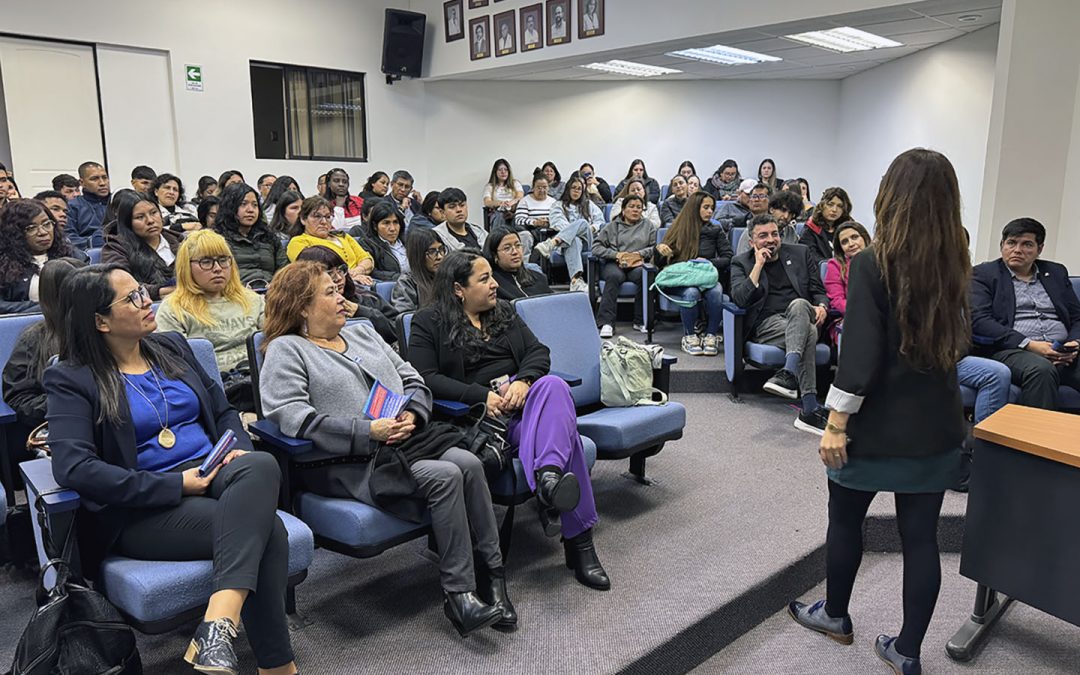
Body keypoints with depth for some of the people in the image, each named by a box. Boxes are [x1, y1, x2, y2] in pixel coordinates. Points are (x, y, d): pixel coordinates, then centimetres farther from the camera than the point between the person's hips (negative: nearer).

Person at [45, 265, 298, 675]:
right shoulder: (71, 379, -1)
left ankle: (219, 620, -43)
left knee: (261, 466, -34)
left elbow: (223, 412, 21)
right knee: (264, 529, -32)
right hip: (143, 507, -5)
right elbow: (73, 467, -15)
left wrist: (239, 450, -3)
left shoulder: (172, 347, 17)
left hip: (212, 474, 5)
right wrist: (175, 484, -19)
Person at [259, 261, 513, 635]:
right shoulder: (286, 351, 3)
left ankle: (492, 571, -13)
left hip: (407, 440, 6)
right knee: (445, 476, -28)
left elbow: (412, 380, 21)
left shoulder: (362, 333, 23)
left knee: (468, 463, -22)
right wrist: (368, 431, -19)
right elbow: (291, 416, -14)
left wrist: (411, 415, -3)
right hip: (352, 464, -6)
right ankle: (458, 593, -18)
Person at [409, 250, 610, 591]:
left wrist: (523, 380, -12)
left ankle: (547, 478, -56)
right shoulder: (428, 323, 7)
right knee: (561, 424, -32)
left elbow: (538, 351, 13)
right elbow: (426, 377, -6)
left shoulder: (504, 311, 23)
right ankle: (578, 539, -39)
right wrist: (481, 395, -17)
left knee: (554, 385, -35)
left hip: (524, 392, 5)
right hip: (480, 408, -5)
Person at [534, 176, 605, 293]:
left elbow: (600, 220, 20)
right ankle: (576, 280, -66)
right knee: (574, 240, -42)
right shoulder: (559, 205, 24)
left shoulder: (589, 204, 32)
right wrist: (575, 231, -12)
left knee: (582, 222, -35)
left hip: (587, 240, 2)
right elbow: (558, 223, 5)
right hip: (569, 239, -2)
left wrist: (592, 228, -3)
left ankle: (551, 244, -56)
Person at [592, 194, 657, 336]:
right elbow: (596, 247, 8)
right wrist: (616, 254, -7)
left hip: (638, 264, 1)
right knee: (614, 276, -36)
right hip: (615, 264, 0)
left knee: (645, 275, -35)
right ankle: (606, 322, -41)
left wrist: (640, 253, -9)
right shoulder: (612, 226, 19)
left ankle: (641, 321, -27)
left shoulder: (648, 226, 22)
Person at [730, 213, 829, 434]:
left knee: (798, 304, -37)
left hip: (800, 314, 2)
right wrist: (759, 265, -5)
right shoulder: (741, 263, 12)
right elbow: (740, 300, -5)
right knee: (808, 332, -36)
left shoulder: (799, 253, 20)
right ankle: (810, 409, -46)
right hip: (767, 323, -2)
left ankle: (788, 374, -51)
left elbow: (819, 290, 18)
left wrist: (822, 306, -6)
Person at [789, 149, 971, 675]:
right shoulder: (955, 263, 1)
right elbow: (956, 341, 15)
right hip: (936, 425, 5)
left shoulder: (873, 262, -17)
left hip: (878, 423, -5)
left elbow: (860, 352, -20)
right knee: (920, 535, 11)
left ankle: (835, 615, 35)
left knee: (845, 520, 16)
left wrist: (836, 422, -15)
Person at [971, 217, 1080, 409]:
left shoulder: (1056, 272, 23)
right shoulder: (983, 273, 8)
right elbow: (979, 320, -6)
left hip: (1063, 355, 5)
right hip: (1011, 351, -4)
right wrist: (1029, 345, -15)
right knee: (1041, 369, -37)